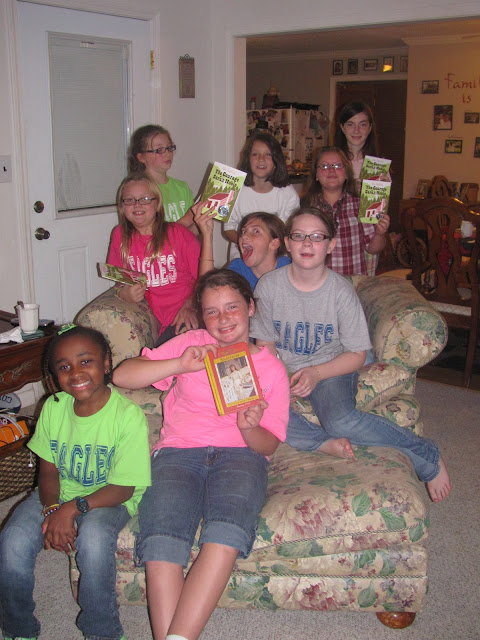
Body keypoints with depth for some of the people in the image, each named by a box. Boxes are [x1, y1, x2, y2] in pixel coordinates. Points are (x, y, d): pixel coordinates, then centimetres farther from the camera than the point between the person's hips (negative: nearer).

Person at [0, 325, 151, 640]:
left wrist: (74, 508, -28)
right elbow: (48, 471, 1)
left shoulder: (128, 415, -18)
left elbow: (123, 488, -16)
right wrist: (52, 510, -19)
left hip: (107, 499, -4)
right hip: (57, 495, 4)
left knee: (93, 538, -35)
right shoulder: (53, 408, -4)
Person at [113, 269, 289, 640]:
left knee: (227, 536, -33)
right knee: (161, 546, -29)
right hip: (178, 452, 1)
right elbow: (122, 376, 5)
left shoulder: (271, 368, 16)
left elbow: (269, 446, 10)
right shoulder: (191, 345, 15)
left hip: (240, 454, 0)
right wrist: (180, 365, -10)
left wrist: (250, 428, -13)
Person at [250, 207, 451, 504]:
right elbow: (265, 342, 4)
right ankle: (326, 443, -26)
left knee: (341, 420, -32)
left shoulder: (341, 291, -11)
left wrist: (316, 373, -20)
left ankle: (427, 454, -13)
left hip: (331, 369, -2)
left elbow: (357, 354, -5)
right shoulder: (269, 285, -6)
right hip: (283, 369, 3)